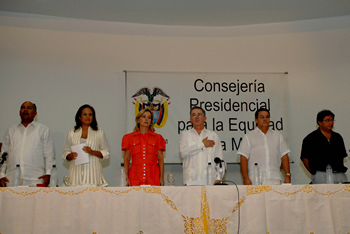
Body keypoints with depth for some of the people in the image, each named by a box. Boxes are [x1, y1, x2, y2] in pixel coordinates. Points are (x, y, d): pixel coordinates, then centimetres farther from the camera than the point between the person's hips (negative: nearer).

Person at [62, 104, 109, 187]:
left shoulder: (99, 133, 13)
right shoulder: (72, 133, 17)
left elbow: (106, 153, 9)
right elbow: (65, 152, 17)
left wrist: (93, 152, -7)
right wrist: (70, 156, -6)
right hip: (77, 172, 1)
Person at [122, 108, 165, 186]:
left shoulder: (157, 138, 12)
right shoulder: (129, 137, 11)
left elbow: (160, 159, 9)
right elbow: (126, 159, 8)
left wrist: (162, 178, 0)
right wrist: (126, 177, -2)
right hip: (135, 178, 0)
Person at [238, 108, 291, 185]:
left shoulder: (277, 136, 20)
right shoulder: (249, 137, 9)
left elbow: (284, 156, 16)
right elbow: (243, 158, 2)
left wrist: (287, 175, 6)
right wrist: (245, 178, -8)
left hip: (275, 179, 3)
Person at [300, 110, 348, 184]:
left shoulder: (338, 137, 19)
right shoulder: (310, 139, 2)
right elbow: (305, 158, 0)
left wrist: (341, 169, 11)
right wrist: (314, 173, -4)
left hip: (340, 175, 5)